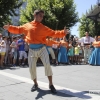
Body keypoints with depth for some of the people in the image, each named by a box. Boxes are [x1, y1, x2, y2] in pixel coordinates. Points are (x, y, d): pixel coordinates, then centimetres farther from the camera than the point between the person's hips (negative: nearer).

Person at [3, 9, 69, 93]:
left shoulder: (44, 28, 5)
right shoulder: (27, 25, 9)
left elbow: (53, 33, 3)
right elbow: (18, 29, 16)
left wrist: (63, 32, -8)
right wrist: (9, 27, 2)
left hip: (42, 48, -1)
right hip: (32, 50, 1)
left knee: (47, 64, -12)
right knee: (32, 67, 3)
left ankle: (51, 84, 2)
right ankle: (35, 84, 25)